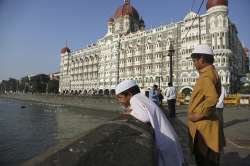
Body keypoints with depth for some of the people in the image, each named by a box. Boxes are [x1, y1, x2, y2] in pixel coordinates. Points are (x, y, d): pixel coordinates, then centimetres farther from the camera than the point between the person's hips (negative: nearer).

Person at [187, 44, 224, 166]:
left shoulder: (206, 75, -20)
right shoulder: (211, 73, 12)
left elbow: (212, 98, -36)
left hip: (203, 126, -10)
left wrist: (198, 115, -26)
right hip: (202, 125, 10)